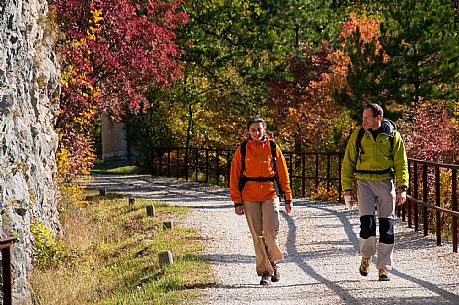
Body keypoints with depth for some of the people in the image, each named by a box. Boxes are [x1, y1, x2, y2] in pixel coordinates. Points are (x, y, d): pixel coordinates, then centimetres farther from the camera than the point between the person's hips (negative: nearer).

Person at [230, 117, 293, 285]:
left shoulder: (272, 147, 4)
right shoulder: (242, 150, 4)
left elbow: (283, 173, 7)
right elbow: (235, 176, 5)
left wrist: (288, 198, 4)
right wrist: (237, 202, -1)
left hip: (270, 195, -1)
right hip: (249, 197, 1)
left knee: (270, 232, -11)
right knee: (257, 235, 2)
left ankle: (273, 262, 16)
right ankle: (265, 271, 10)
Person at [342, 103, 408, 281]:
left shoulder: (393, 136, 2)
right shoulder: (357, 136, 5)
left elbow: (401, 164, 3)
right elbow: (348, 163, 9)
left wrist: (402, 188, -7)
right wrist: (347, 188, 1)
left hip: (386, 183, 0)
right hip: (364, 183, 0)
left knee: (387, 226, 0)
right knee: (367, 223, -14)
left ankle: (383, 267, 10)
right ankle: (366, 256, 12)